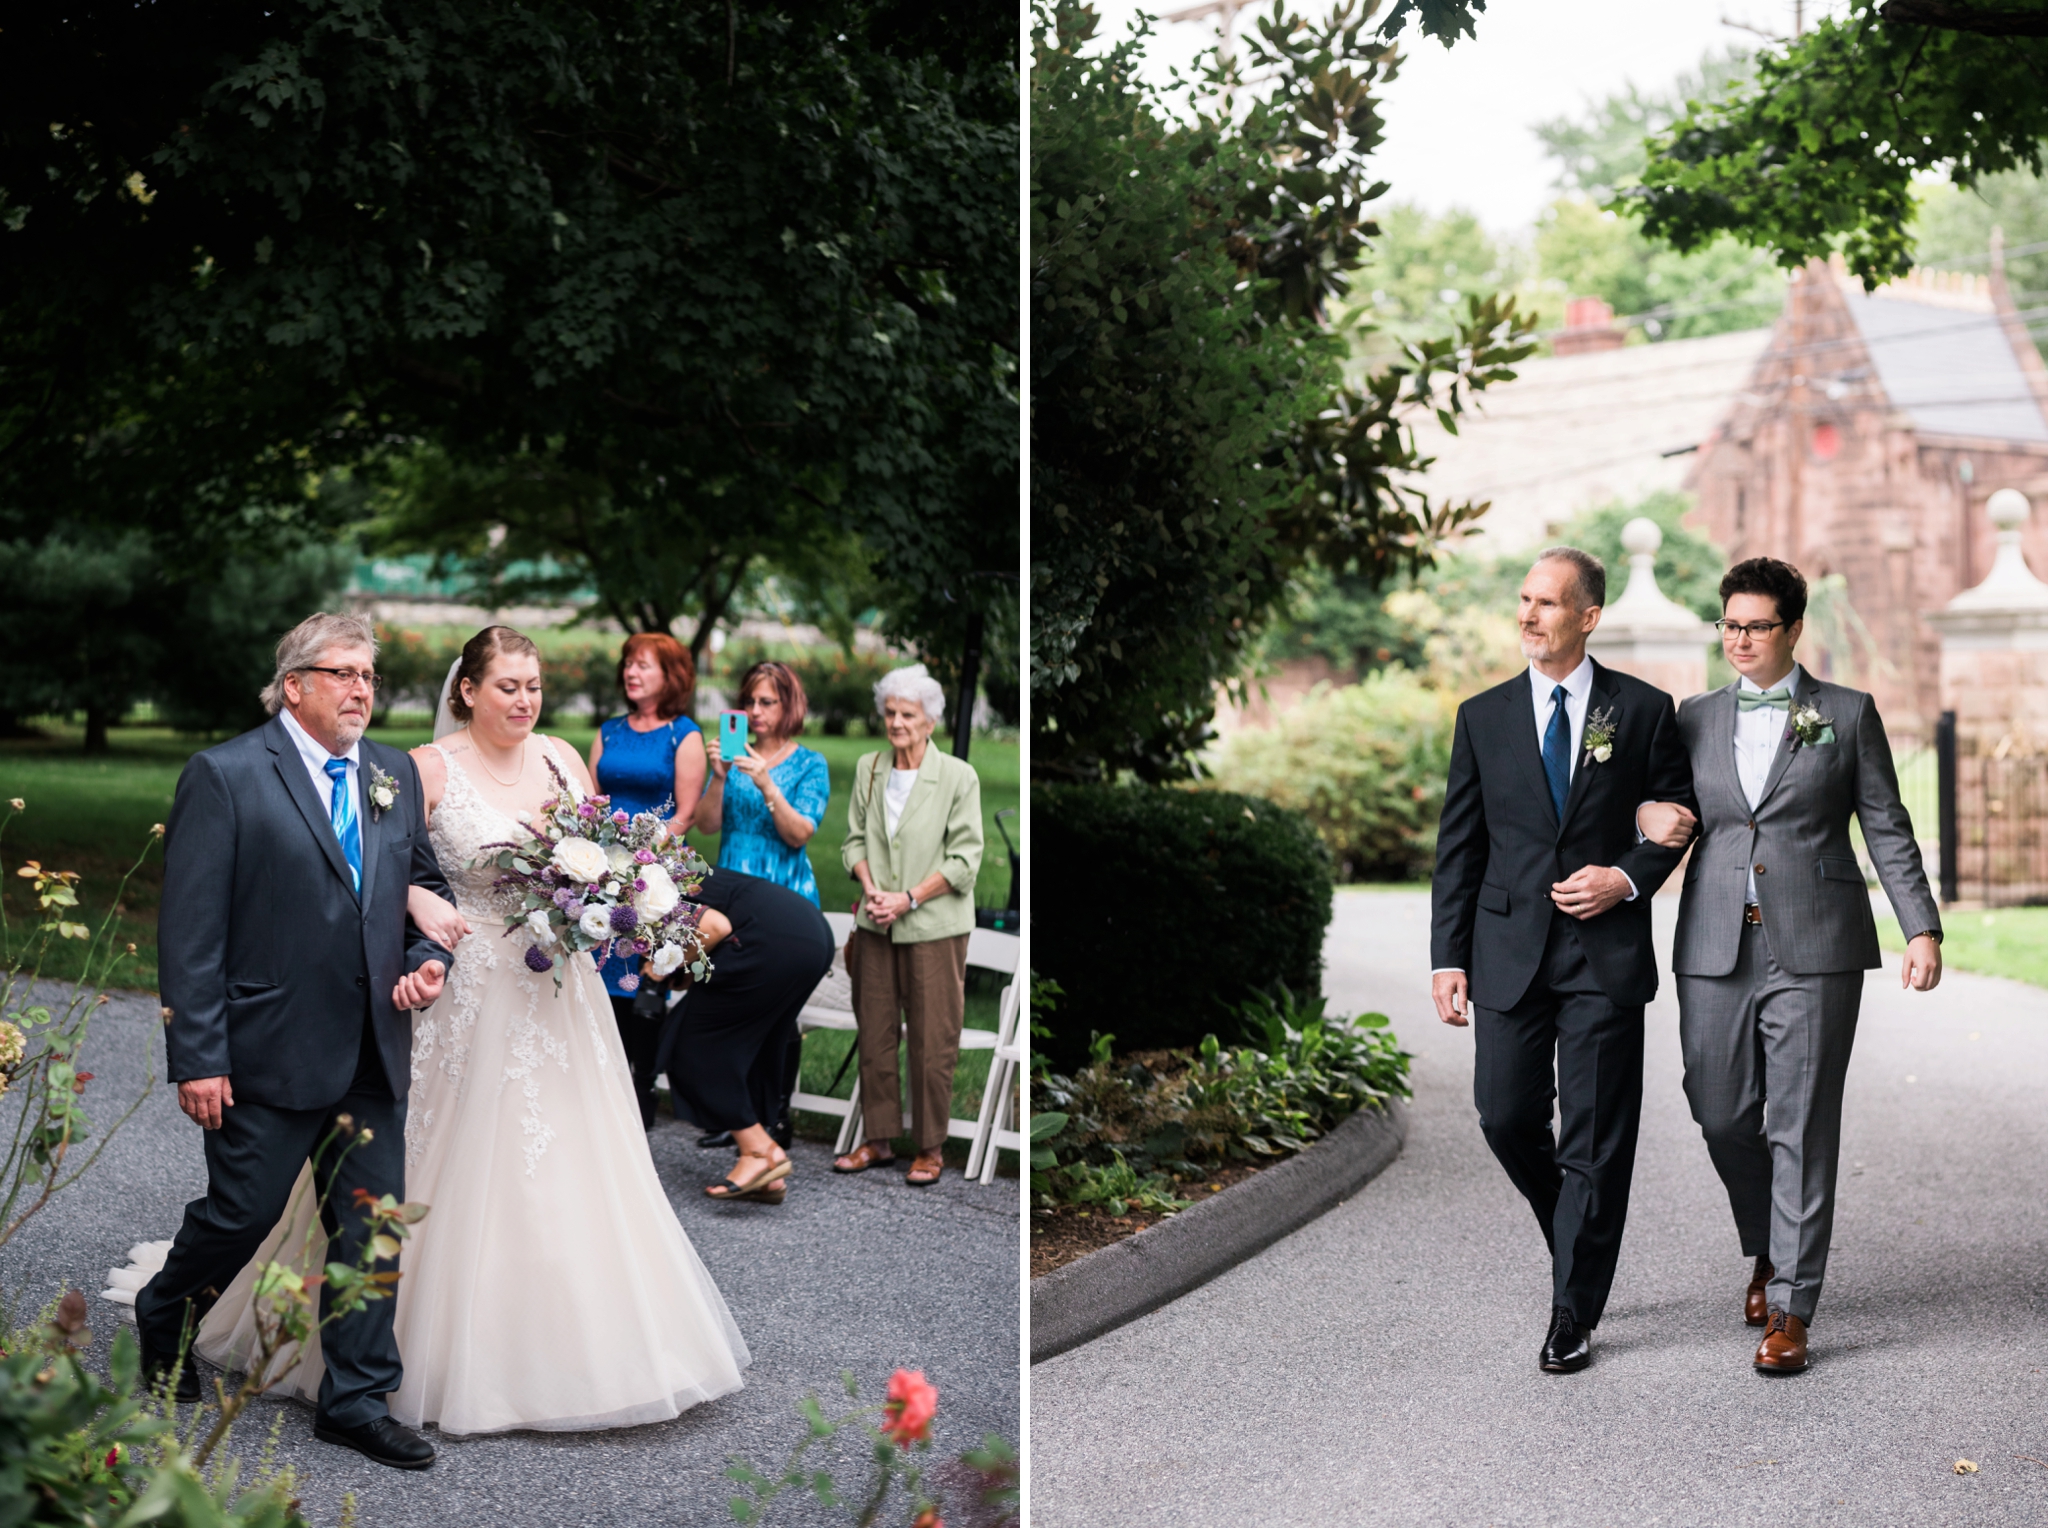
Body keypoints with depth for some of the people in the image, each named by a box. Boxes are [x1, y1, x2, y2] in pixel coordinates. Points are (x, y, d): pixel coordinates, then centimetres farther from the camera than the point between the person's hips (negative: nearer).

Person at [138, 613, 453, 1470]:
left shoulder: (395, 775, 10)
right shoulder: (225, 776, -9)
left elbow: (426, 883, 21)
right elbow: (190, 929, -11)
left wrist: (430, 958, 0)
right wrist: (197, 1059, -15)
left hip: (373, 1051, 5)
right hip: (269, 1050, -5)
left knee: (372, 1224, 6)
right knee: (244, 1209, 7)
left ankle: (356, 1400, 18)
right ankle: (162, 1321, 38)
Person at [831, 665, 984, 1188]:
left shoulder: (958, 776, -8)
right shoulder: (868, 768, 6)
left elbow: (964, 859, -9)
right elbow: (855, 838, 11)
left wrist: (909, 898, -14)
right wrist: (870, 889, -6)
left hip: (934, 928, -4)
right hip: (876, 926, 4)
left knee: (932, 1042, 1)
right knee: (874, 1035, 10)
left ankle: (931, 1147, 13)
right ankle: (878, 1139, 22)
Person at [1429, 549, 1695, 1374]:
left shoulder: (1643, 711, 1)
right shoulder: (1484, 717, 6)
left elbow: (1679, 814, 9)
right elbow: (1458, 846, 7)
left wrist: (1628, 877, -10)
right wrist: (1447, 957, 2)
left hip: (1605, 947, -2)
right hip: (1509, 949, 2)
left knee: (1596, 1136, 0)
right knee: (1505, 1116, 1)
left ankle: (1574, 1313, 10)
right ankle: (1577, 1238, 30)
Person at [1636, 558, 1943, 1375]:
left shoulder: (1847, 715, 4)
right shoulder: (1695, 719, 12)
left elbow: (1887, 829, 4)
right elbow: (1668, 810, 22)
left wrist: (1923, 927, -6)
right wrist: (1647, 814, -3)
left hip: (1813, 948, -3)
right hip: (1716, 950, 3)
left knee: (1802, 1125, -3)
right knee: (1722, 1116, 6)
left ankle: (1791, 1308, 3)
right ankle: (1769, 1249, 33)